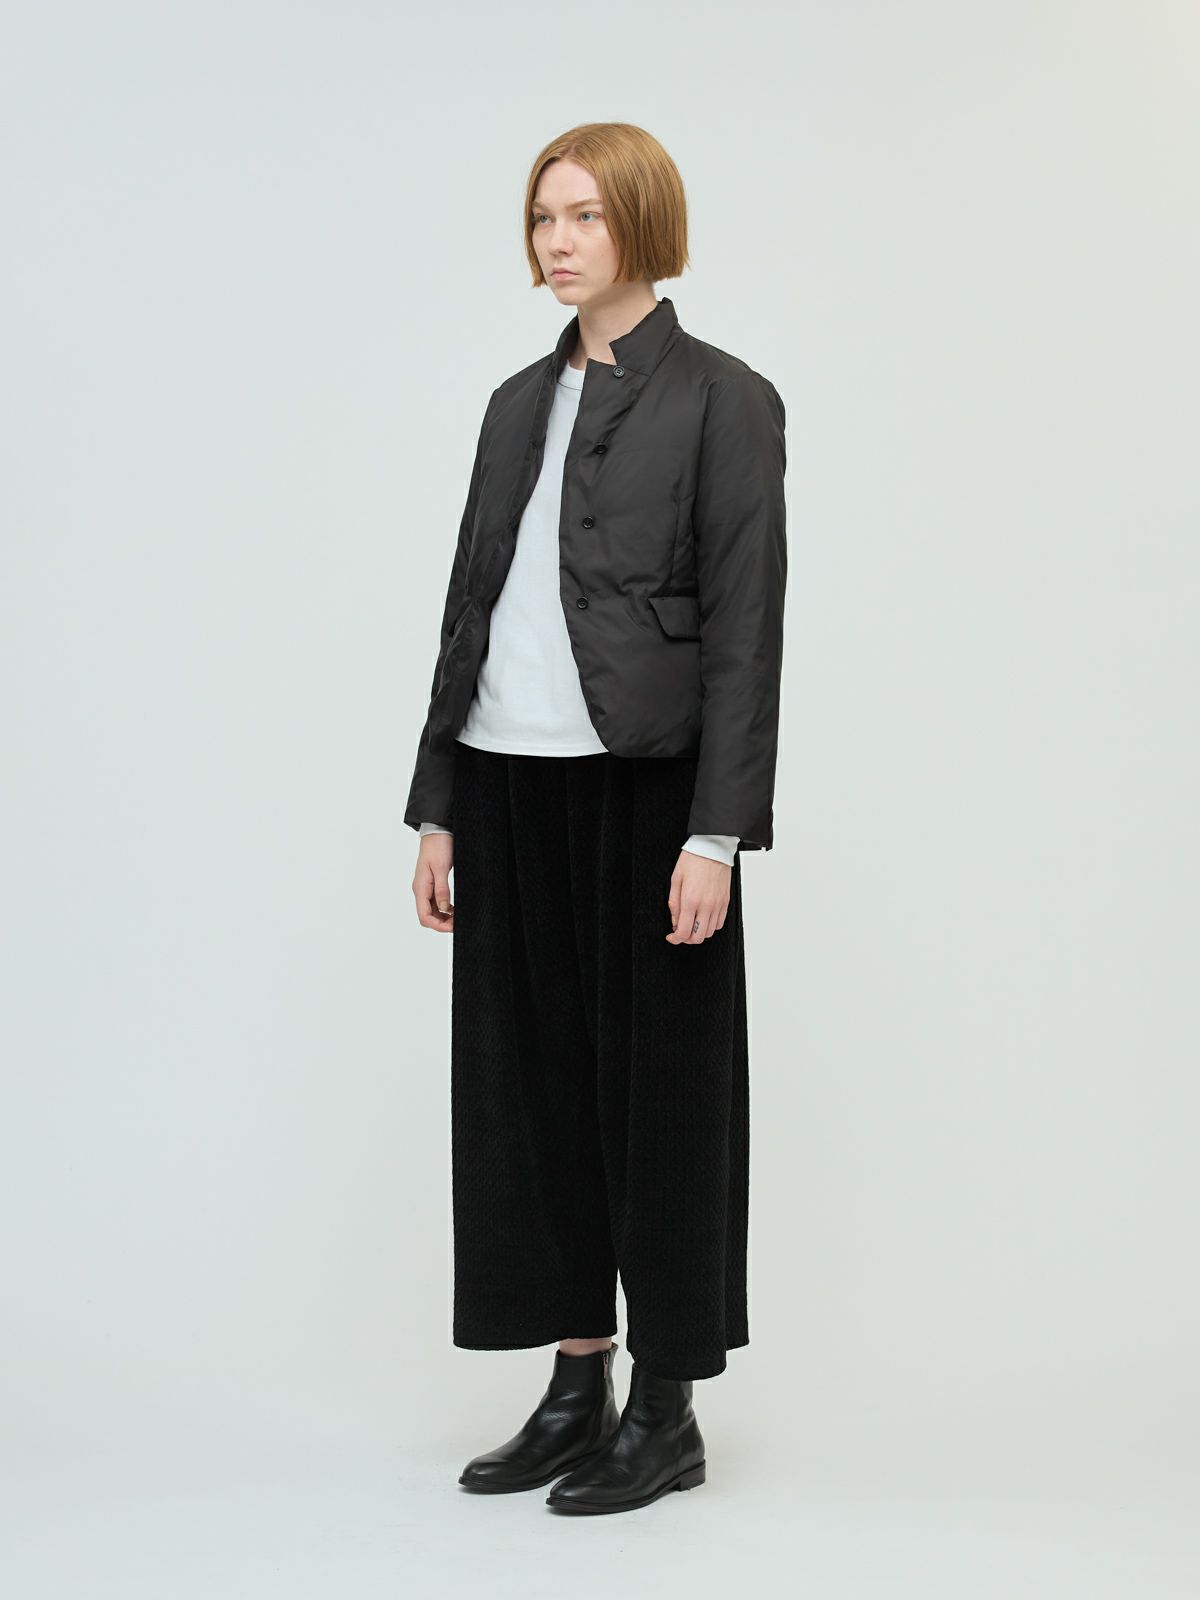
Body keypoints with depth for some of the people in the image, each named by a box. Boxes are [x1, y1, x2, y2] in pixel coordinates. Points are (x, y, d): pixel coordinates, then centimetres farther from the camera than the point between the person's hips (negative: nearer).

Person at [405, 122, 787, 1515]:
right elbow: (472, 601, 14)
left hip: (642, 783, -6)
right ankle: (577, 1389, 21)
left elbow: (744, 626, -9)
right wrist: (438, 805, 10)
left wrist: (718, 834, -15)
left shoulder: (720, 398, -4)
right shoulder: (521, 402, 15)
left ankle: (667, 1412, 15)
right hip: (510, 784, 6)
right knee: (530, 1076, 9)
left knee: (658, 1081, 3)